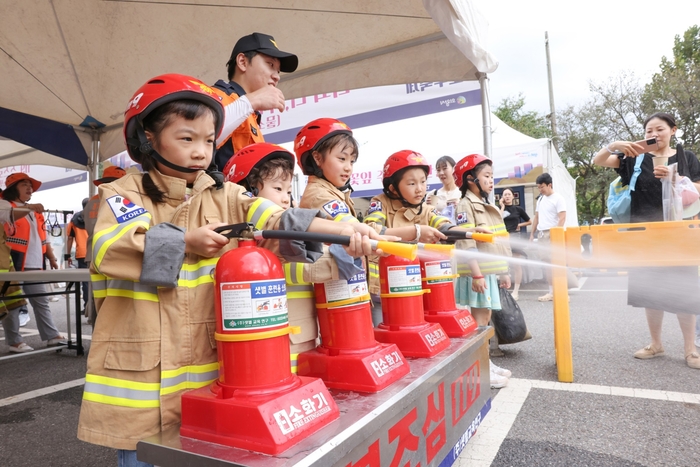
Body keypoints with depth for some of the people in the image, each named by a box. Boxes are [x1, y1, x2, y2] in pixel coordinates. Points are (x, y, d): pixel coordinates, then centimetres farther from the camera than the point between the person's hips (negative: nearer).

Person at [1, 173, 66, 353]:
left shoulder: (35, 212, 21)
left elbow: (43, 237, 22)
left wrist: (51, 258, 18)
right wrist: (28, 207, -36)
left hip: (35, 265, 7)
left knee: (42, 301, 10)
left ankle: (52, 336, 14)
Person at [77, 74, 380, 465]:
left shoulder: (224, 196, 5)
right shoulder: (125, 193, 0)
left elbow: (279, 222, -9)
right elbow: (110, 248, -18)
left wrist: (344, 231, -24)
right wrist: (185, 241, -13)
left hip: (209, 367, 3)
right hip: (139, 374, -2)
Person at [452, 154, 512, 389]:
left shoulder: (488, 206, 18)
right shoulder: (466, 205, -10)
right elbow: (467, 243, -18)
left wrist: (504, 271, 18)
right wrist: (476, 273, -23)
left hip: (491, 271, 8)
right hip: (478, 272, -8)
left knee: (485, 319, 13)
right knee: (479, 320, -4)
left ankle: (485, 362, 23)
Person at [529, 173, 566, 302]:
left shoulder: (558, 199, -5)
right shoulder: (540, 199, 17)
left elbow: (562, 218, -11)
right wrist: (532, 233, 16)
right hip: (541, 234, 7)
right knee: (546, 263, 7)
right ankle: (552, 291, 12)